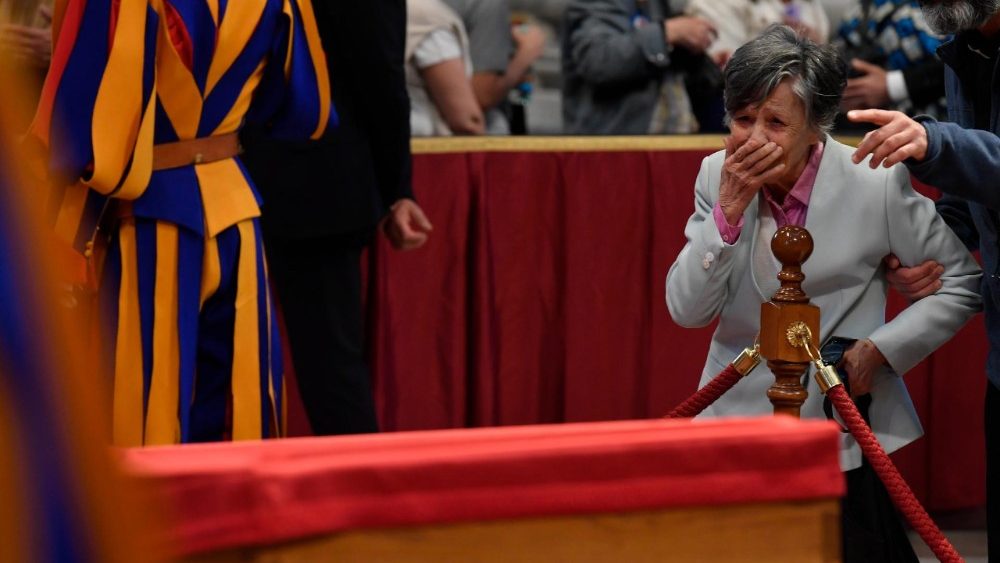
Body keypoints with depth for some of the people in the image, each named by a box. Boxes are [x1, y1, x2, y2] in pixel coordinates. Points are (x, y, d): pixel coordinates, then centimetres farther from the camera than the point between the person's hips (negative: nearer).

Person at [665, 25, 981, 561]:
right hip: (737, 416, 3)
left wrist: (880, 349, -11)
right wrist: (730, 206, -19)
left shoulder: (877, 185, -11)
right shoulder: (718, 175, -1)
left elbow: (961, 284, 0)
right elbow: (687, 310, -8)